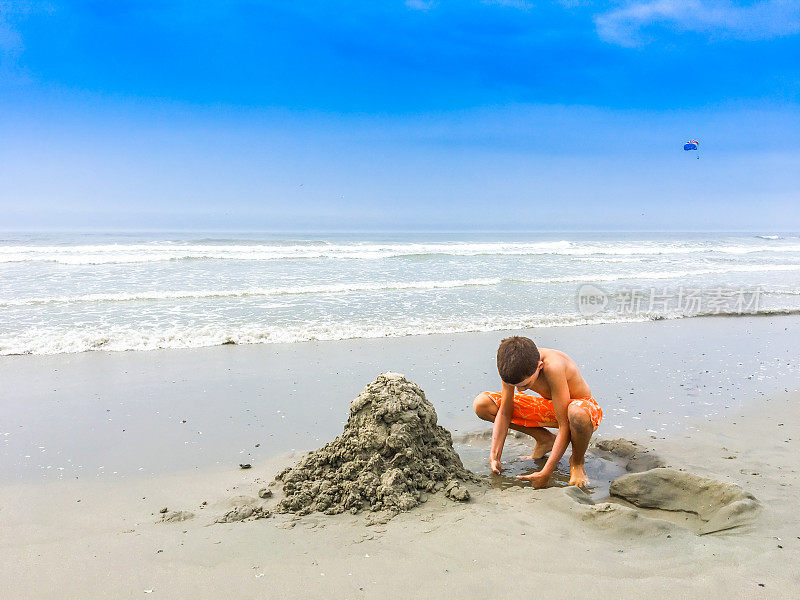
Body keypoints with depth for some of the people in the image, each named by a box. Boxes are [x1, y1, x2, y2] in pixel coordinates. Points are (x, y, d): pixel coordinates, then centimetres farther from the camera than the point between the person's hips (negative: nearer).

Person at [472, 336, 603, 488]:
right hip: (550, 407, 6)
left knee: (577, 415, -46)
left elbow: (565, 425, -34)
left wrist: (546, 473, -35)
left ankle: (577, 462, -10)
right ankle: (544, 439, 7)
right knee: (482, 404, -8)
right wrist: (494, 457, -17)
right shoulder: (512, 367, -21)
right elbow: (504, 413, -9)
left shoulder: (553, 367, -38)